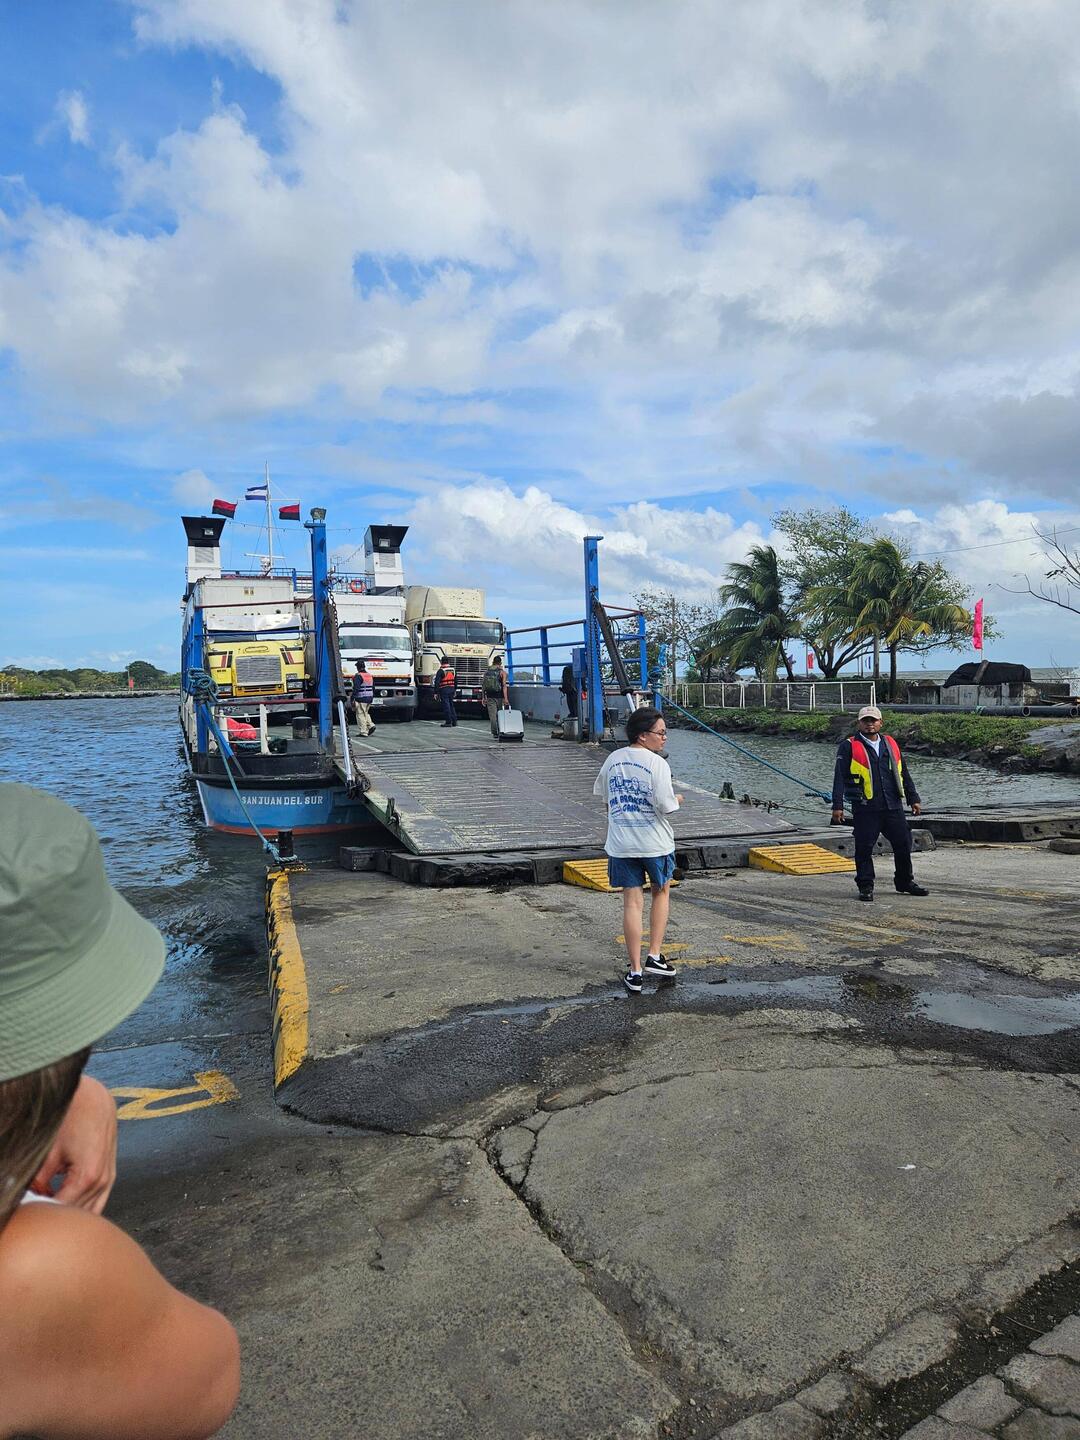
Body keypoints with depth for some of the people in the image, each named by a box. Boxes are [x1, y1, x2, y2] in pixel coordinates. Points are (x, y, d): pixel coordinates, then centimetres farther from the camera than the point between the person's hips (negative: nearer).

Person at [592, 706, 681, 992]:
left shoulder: (613, 759, 2)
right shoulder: (657, 763, -15)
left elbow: (601, 791, 15)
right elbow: (665, 807, -18)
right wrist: (677, 800, 3)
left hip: (621, 845, 3)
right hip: (655, 843, -3)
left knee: (632, 902, 7)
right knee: (661, 892, 21)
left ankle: (635, 972, 10)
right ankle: (655, 956, 19)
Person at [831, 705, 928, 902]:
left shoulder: (891, 744, 15)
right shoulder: (849, 747, 0)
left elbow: (904, 774, 21)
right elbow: (839, 778, -4)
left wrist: (913, 799, 16)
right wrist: (837, 805, -11)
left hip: (893, 806, 5)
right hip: (865, 809, -4)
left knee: (903, 843, 10)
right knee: (864, 848, -1)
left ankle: (905, 882, 27)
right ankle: (865, 886, 12)